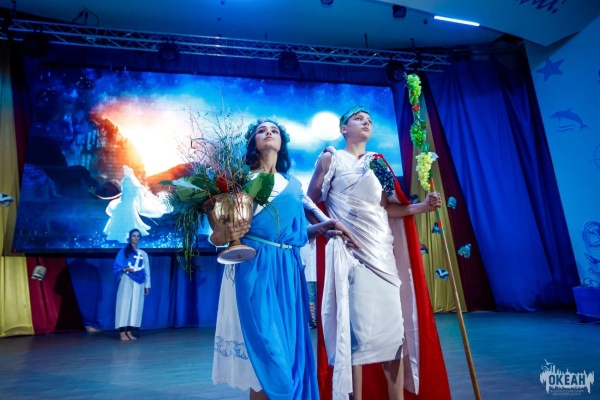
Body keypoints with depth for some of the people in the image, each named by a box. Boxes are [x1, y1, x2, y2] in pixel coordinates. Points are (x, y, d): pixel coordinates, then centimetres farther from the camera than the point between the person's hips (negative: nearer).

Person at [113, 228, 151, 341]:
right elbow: (116, 266, 0)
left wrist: (147, 285, 8)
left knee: (135, 305, 1)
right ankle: (122, 333, -6)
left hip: (139, 282, 3)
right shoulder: (123, 251, 6)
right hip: (127, 280, -3)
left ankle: (129, 331, 6)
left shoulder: (143, 254, 15)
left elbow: (146, 270, 13)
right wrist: (126, 269, -19)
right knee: (125, 304, -7)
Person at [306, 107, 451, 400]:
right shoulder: (331, 158, 5)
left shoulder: (378, 162, 20)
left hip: (383, 252, 5)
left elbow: (387, 208, 13)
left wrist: (423, 206, 3)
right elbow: (310, 203, 0)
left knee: (394, 328, 4)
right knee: (357, 331, -6)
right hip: (350, 253, -5)